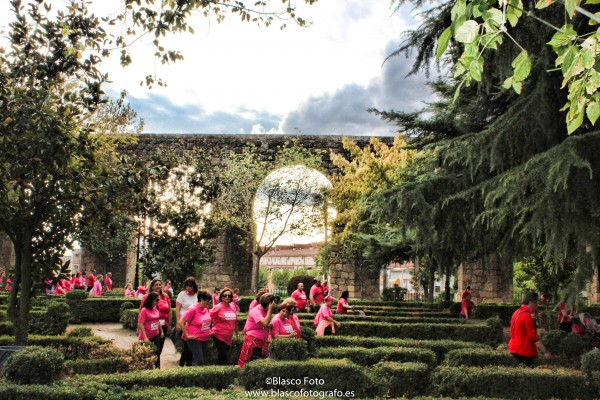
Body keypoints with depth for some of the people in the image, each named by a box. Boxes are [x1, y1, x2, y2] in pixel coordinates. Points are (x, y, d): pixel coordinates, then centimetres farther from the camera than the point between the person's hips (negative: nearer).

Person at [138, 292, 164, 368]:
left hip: (155, 335, 6)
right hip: (147, 337, -6)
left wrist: (161, 331, 18)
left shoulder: (156, 308, 2)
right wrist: (145, 337, -23)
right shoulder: (144, 310, -18)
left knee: (157, 353, 5)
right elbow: (141, 324, -20)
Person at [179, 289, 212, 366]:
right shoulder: (193, 309, -18)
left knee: (202, 360, 11)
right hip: (195, 339, -7)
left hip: (205, 339, 7)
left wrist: (209, 331, 13)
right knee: (199, 362, -9)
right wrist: (187, 335, -17)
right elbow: (181, 322, -19)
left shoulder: (206, 308, 3)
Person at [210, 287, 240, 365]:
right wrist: (210, 330, -10)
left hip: (228, 337, 6)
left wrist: (237, 334, 17)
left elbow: (235, 322, 15)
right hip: (219, 336, -5)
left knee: (222, 356, 13)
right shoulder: (218, 307, -10)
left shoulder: (233, 307, 7)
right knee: (224, 356, -11)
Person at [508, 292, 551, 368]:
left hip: (515, 349, 10)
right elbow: (533, 336, -19)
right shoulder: (527, 315, -17)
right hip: (523, 351, -10)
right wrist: (545, 352, -16)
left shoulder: (517, 313, 12)